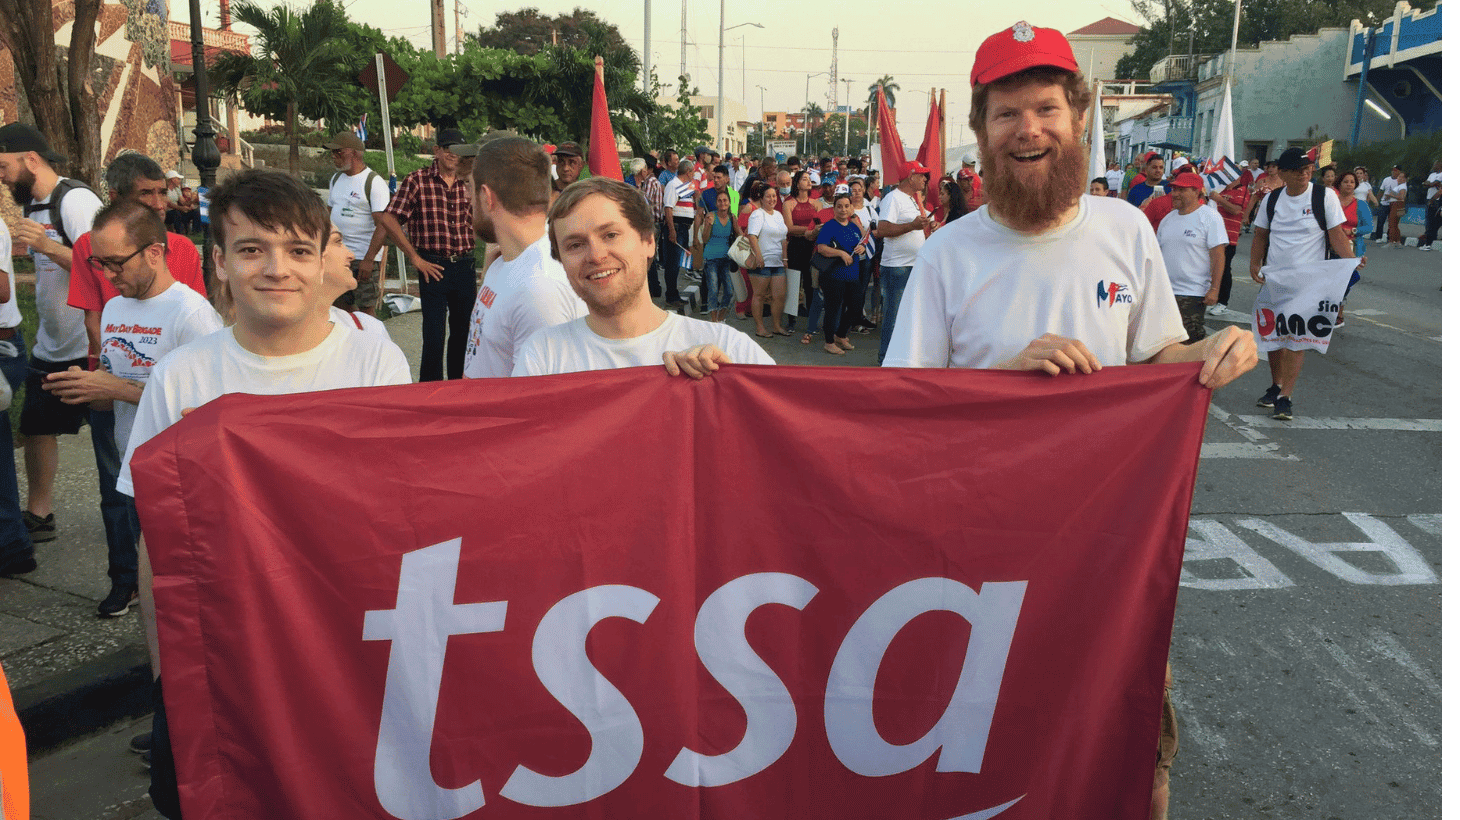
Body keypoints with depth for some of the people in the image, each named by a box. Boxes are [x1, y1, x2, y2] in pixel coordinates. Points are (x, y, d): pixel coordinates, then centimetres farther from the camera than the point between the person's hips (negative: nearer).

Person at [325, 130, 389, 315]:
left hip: (363, 258, -7)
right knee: (340, 306, 9)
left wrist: (369, 260, -23)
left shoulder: (374, 183, -11)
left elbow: (382, 225, -17)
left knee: (365, 310, -4)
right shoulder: (336, 179, 14)